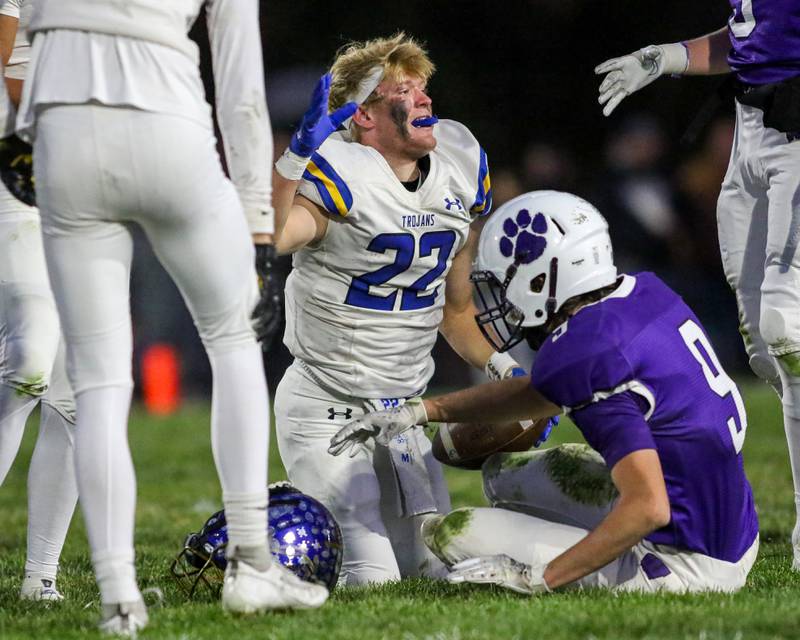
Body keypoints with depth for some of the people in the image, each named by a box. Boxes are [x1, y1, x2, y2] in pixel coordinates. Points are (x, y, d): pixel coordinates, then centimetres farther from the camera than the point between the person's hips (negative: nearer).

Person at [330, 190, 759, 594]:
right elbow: (543, 393, 22)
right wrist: (423, 411, 19)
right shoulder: (644, 294, 5)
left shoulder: (588, 355, -23)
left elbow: (648, 508, -27)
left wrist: (541, 577, -19)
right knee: (507, 472, 23)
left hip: (685, 565, -9)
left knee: (450, 531, -5)